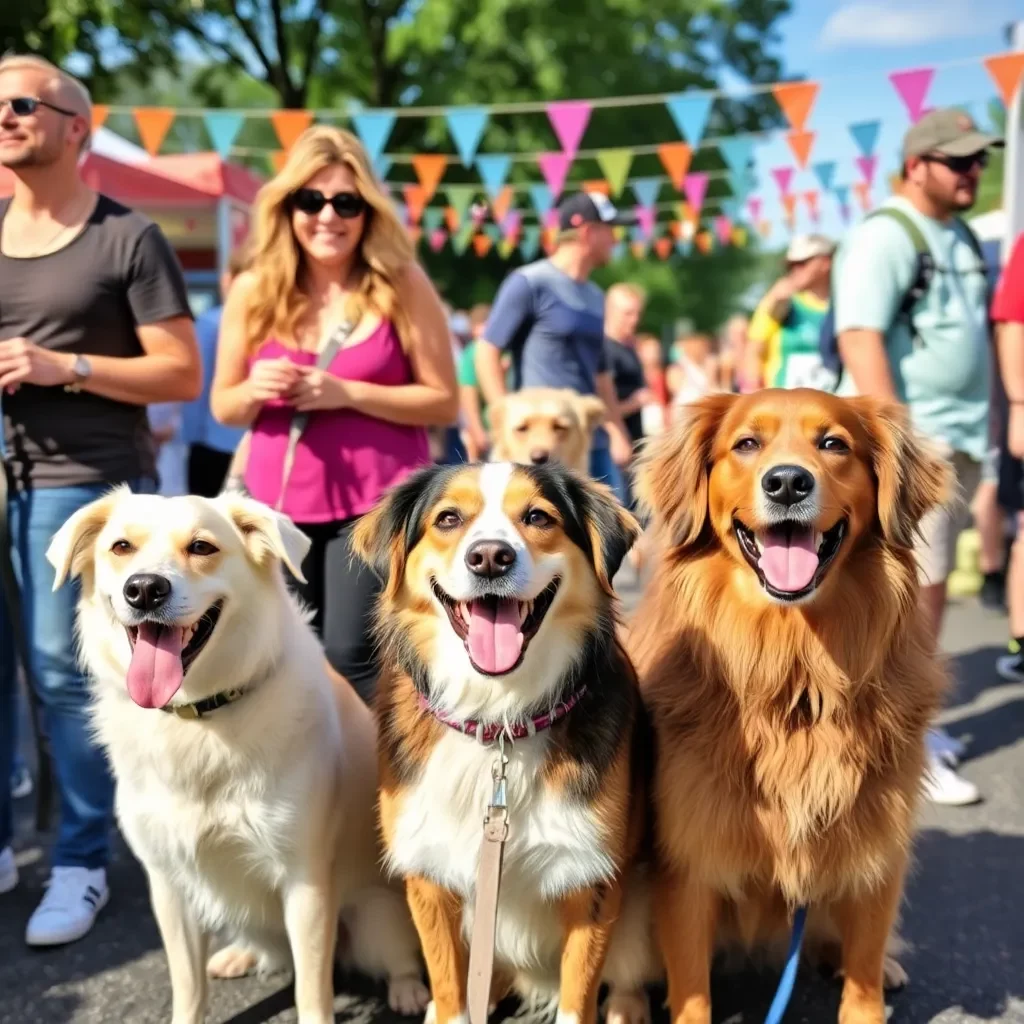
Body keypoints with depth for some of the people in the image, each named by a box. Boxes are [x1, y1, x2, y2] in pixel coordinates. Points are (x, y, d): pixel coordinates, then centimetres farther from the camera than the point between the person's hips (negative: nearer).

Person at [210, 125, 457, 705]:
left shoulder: (401, 286, -5)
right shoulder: (254, 291, 3)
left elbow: (445, 402, -6)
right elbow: (223, 406, 12)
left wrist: (346, 393, -16)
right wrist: (255, 391, -12)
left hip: (378, 501, -4)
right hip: (279, 502, 4)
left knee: (353, 657, -8)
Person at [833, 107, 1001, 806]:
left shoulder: (962, 237, 17)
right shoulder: (886, 234, -11)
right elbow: (859, 338, -20)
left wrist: (978, 430, 18)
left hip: (959, 437, 9)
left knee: (929, 585, 12)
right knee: (919, 588, -9)